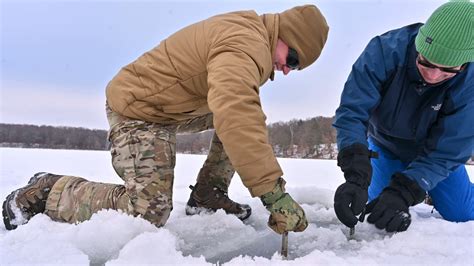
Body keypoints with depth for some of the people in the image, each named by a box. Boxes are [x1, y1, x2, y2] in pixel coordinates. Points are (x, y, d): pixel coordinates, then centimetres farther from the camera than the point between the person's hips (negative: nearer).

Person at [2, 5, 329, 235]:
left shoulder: (248, 31, 5)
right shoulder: (247, 46, -28)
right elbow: (234, 116, -46)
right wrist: (274, 193, -45)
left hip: (178, 105, 11)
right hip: (140, 108, -10)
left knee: (247, 117, 11)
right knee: (150, 209, -21)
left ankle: (208, 194, 13)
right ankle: (41, 193, -4)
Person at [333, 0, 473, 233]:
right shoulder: (386, 50, -34)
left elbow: (447, 149, -31)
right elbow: (352, 112, -40)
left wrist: (402, 193, -44)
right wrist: (356, 177, -52)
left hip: (435, 153, 1)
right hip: (386, 147, 0)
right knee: (381, 211, -8)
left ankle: (432, 193, 31)